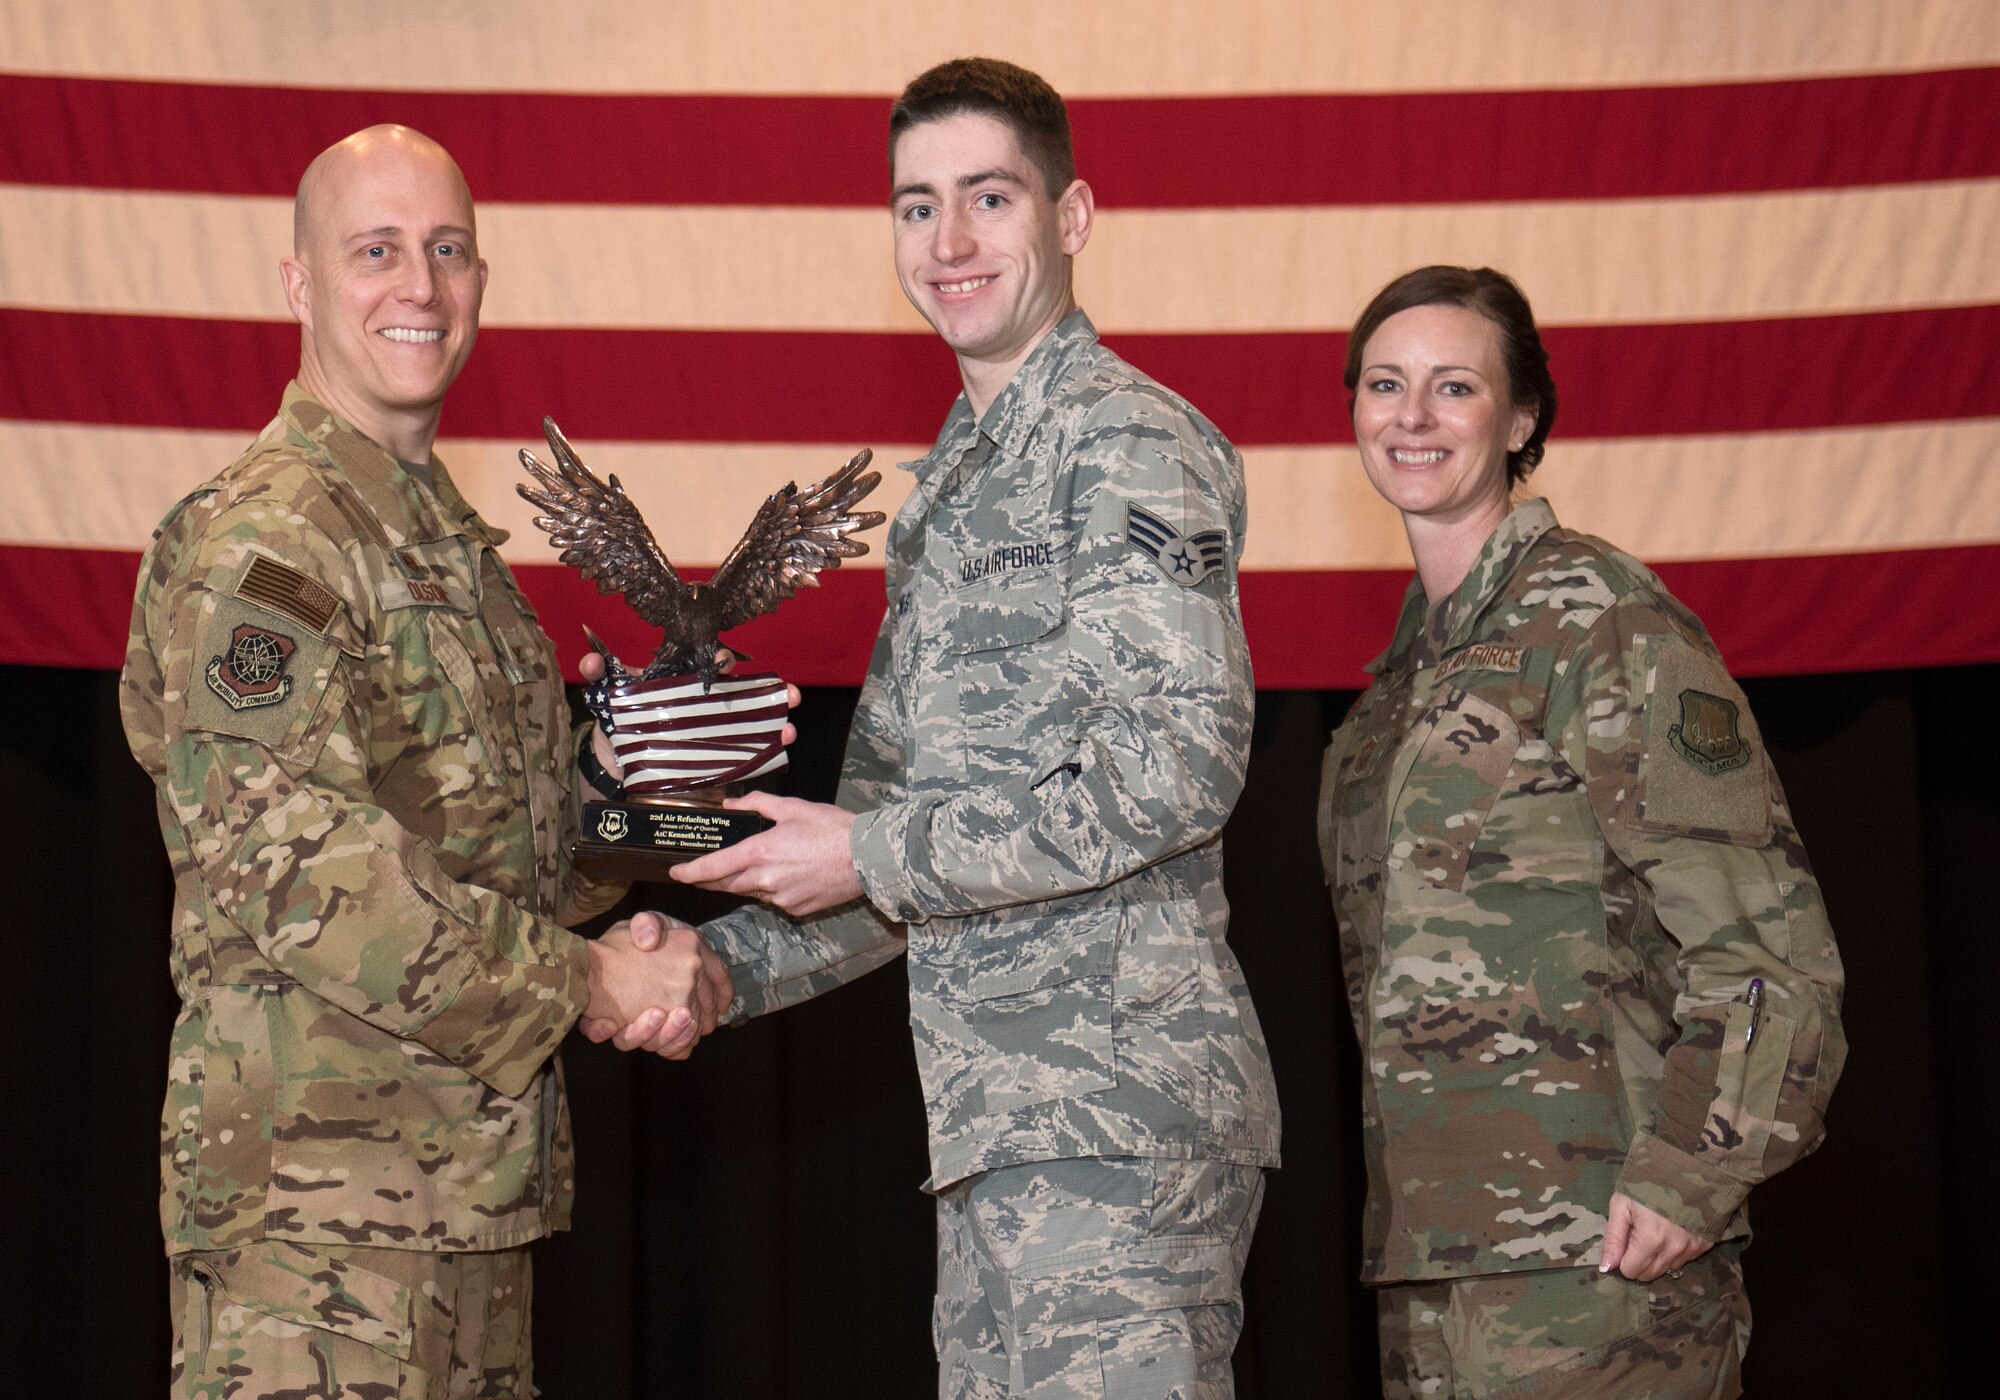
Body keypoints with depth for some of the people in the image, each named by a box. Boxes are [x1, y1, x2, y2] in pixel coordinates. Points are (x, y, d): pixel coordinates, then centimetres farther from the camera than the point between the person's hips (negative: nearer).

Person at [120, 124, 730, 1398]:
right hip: (313, 1192, -9)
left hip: (476, 1185, 9)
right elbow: (296, 868, -21)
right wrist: (589, 979, -17)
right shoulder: (256, 543, -12)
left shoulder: (453, 540, 19)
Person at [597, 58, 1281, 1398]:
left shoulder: (1133, 445, -7)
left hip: (1121, 1104, -9)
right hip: (997, 1113, 9)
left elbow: (1180, 768, -17)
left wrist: (873, 857, -12)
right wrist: (727, 962, 8)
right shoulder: (946, 491, 21)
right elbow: (888, 798, 24)